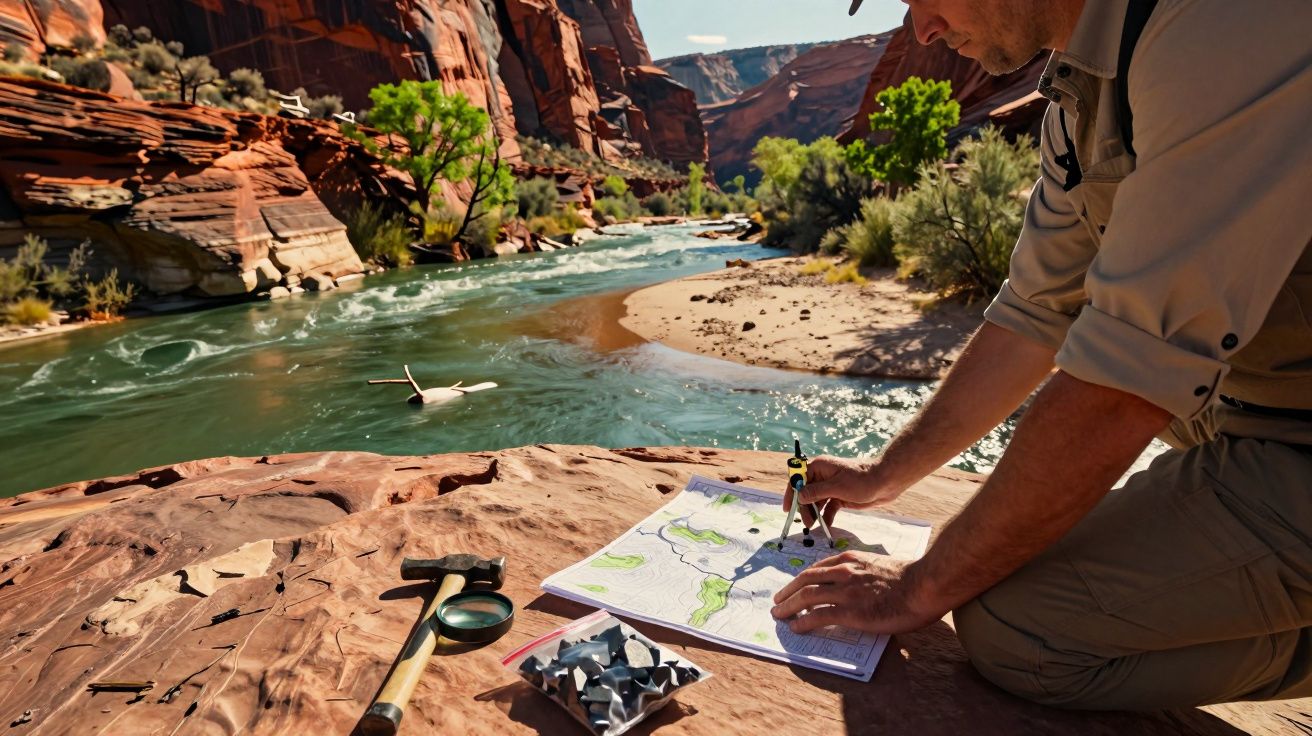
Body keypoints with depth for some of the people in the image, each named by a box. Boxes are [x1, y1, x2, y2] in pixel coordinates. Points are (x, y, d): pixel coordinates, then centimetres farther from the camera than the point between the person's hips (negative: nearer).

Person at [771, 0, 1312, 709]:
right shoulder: (1081, 96, 5)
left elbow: (1121, 390, -28)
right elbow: (1034, 318, 10)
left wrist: (924, 586, -16)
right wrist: (882, 475, 12)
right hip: (1242, 436, 9)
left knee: (1014, 623, -18)